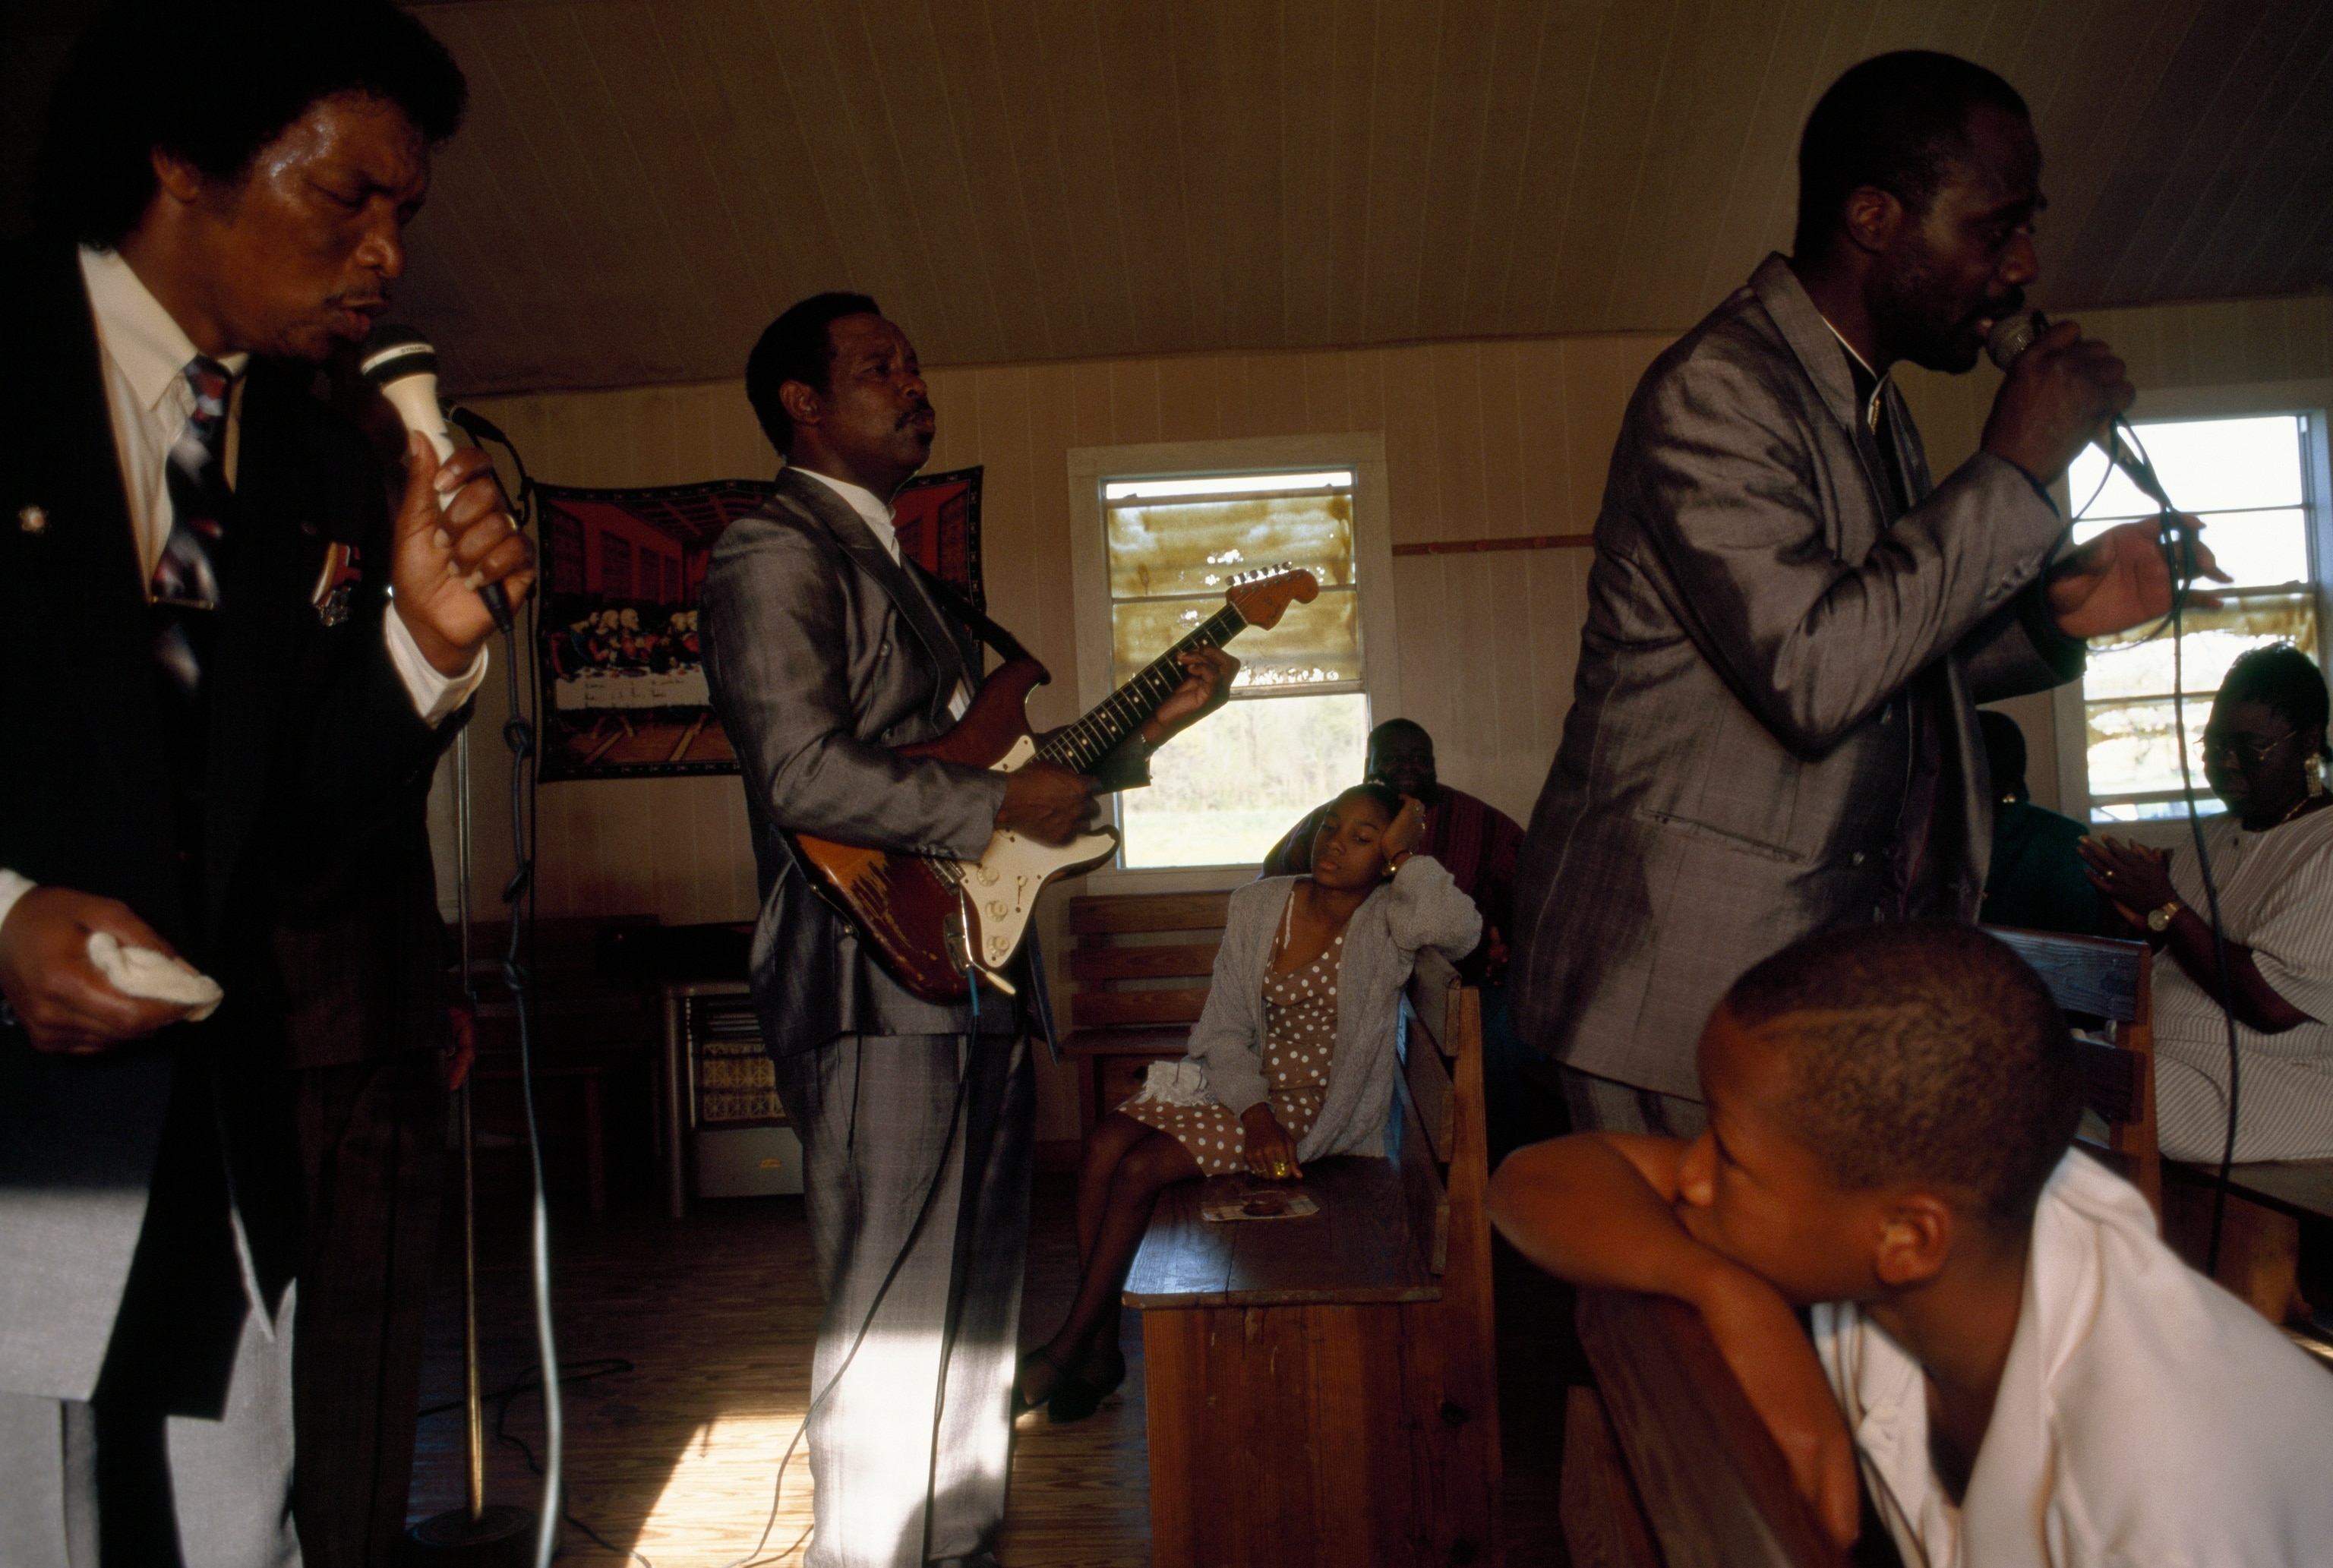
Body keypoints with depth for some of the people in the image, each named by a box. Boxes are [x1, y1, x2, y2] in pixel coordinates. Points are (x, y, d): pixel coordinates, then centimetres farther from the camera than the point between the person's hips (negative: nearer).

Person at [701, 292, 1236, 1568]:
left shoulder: (895, 568, 23)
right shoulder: (774, 552, -8)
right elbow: (805, 774, -22)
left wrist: (1150, 724, 15)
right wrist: (1005, 805, -15)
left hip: (973, 985, 10)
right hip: (879, 994, -10)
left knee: (976, 1317, 17)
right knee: (895, 1331, -3)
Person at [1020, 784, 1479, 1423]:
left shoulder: (1387, 919, -9)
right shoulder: (1258, 904, 3)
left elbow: (1459, 929, -34)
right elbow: (1223, 1029, 1)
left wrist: (1408, 853, -20)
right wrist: (1254, 1113, -14)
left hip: (1316, 1107, -5)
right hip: (1240, 1084, 5)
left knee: (1142, 1168, -20)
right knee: (1105, 1142, -19)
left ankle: (1068, 1347, -2)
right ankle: (1100, 1346, -8)